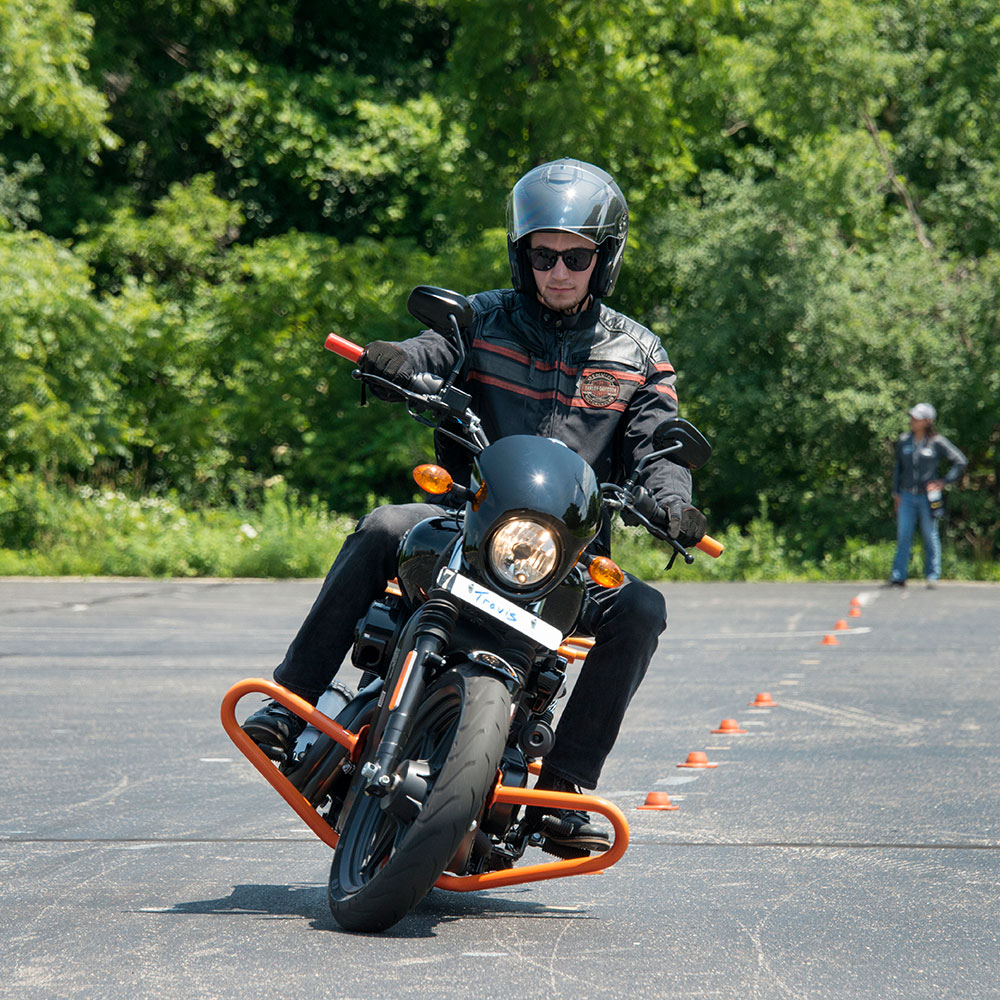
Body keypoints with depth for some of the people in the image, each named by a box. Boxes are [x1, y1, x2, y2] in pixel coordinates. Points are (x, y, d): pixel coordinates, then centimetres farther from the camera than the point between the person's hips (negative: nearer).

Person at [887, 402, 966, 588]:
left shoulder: (937, 442, -6)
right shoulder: (904, 441, 6)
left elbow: (960, 461, 0)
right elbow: (898, 468, 14)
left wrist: (945, 482, -5)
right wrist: (896, 493, 9)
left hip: (928, 496, -3)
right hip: (907, 496, 3)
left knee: (930, 535, 3)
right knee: (903, 536, 0)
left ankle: (932, 575, 12)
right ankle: (898, 576, 2)